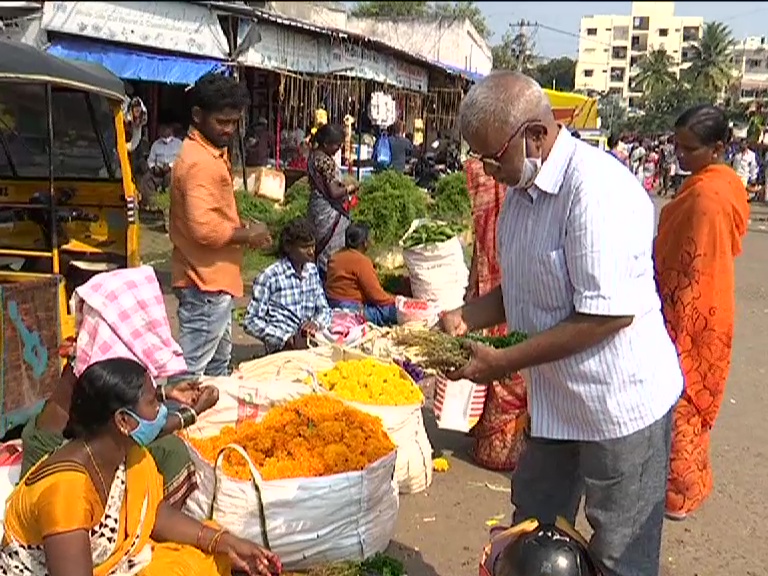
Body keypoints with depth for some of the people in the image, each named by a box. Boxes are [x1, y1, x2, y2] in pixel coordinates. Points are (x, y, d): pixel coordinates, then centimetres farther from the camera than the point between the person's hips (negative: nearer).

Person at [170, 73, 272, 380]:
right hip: (206, 285, -11)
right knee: (192, 372, -3)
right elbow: (203, 228, -29)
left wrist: (243, 227, 6)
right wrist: (246, 236, -14)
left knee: (219, 364, 23)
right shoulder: (199, 162, -20)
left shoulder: (213, 153, 13)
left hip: (215, 281, 11)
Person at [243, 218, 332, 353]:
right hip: (282, 347, -5)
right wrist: (285, 338, -16)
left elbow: (324, 309, 22)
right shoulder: (269, 277, -5)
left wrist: (317, 322, -2)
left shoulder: (312, 271, 14)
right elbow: (250, 322, -5)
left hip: (311, 339, 5)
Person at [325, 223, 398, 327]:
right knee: (393, 310, -12)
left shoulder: (335, 257, 12)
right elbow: (375, 294, -16)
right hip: (351, 309, -10)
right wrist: (393, 300, 0)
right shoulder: (361, 261, -15)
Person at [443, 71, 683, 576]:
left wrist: (505, 362, -23)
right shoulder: (521, 190, 5)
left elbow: (609, 313, -27)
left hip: (619, 402, -8)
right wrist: (465, 318, -3)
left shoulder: (597, 188, -25)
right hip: (556, 398, 9)